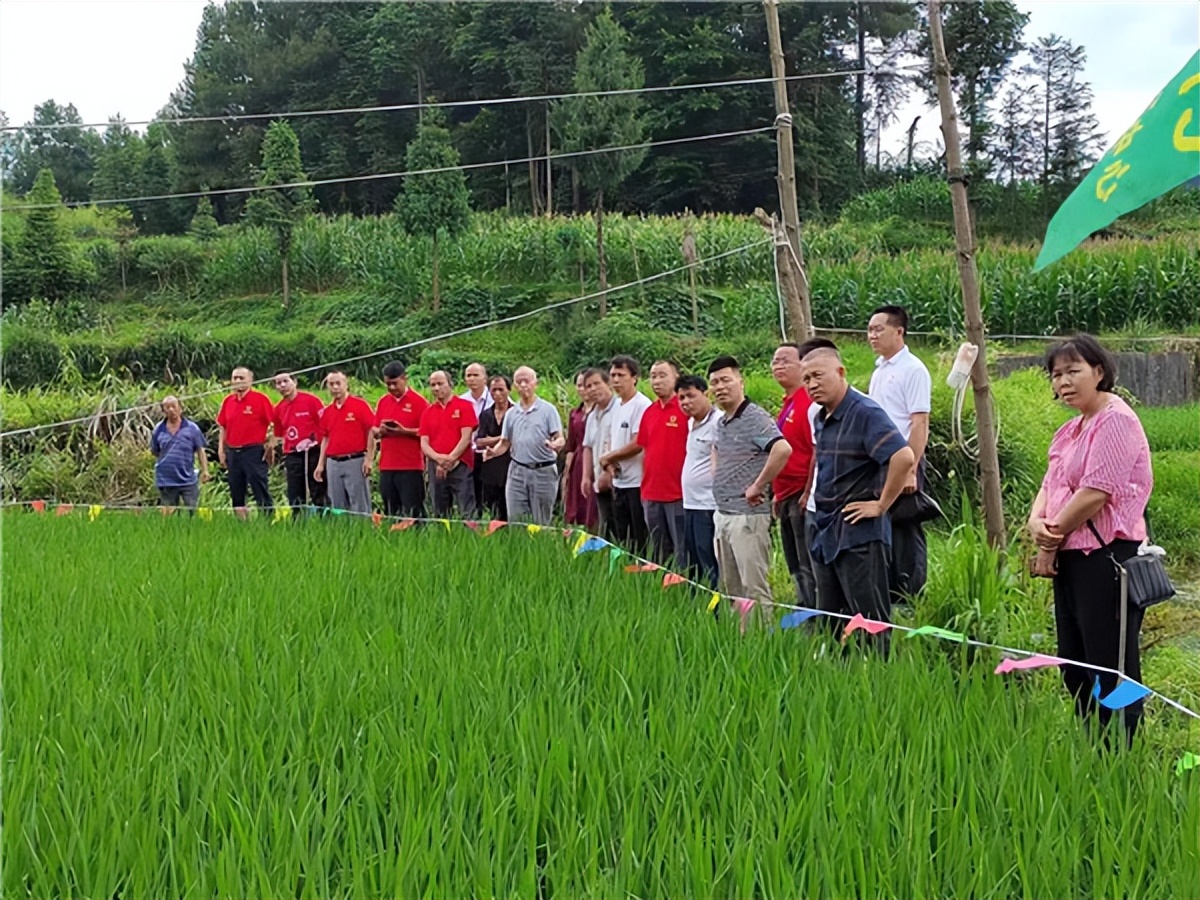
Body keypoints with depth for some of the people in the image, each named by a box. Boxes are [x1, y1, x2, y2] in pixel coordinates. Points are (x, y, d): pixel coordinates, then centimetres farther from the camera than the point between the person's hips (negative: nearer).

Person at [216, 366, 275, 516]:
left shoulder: (260, 398, -5)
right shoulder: (227, 401, 11)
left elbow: (273, 424, -5)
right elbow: (222, 427, 17)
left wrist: (270, 447, -9)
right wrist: (221, 449, 10)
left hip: (254, 452, -6)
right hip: (233, 452, 6)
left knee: (260, 491, -7)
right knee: (236, 493, 10)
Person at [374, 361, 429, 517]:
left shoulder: (419, 401, -4)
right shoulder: (382, 402, 12)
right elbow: (374, 432, 18)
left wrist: (405, 431, -18)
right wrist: (380, 431, -4)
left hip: (411, 466, -5)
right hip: (386, 466, 5)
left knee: (412, 512, -5)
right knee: (390, 513, 8)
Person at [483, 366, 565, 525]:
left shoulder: (548, 409, -2)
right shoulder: (511, 413, 12)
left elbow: (560, 438, -8)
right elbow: (505, 442, 14)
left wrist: (555, 444, -30)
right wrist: (493, 451, -6)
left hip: (543, 471, -4)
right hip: (518, 471, 4)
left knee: (541, 524, 3)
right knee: (515, 522, 3)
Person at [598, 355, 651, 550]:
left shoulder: (642, 405, -13)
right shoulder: (616, 406, 14)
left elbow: (638, 444, -17)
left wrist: (607, 458, -4)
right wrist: (610, 464, 0)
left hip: (637, 483, -8)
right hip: (619, 482, 9)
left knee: (640, 540, -5)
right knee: (621, 539, 13)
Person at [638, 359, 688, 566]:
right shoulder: (648, 412, 11)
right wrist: (644, 486, 15)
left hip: (678, 494, -7)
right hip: (651, 494, 7)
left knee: (682, 551, -2)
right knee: (657, 554, 15)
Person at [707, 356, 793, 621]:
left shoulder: (755, 418, -14)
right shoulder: (721, 422, 14)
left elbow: (783, 449, -30)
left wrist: (758, 486, -22)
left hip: (747, 515, -9)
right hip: (722, 514, 9)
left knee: (754, 587, -6)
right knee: (730, 587, 14)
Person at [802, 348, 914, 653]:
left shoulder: (865, 413, -14)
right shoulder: (820, 418, 12)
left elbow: (904, 457, -26)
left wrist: (881, 505, -19)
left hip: (859, 534, -9)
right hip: (824, 533, 9)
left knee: (869, 620, -3)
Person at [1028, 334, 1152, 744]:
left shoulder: (1116, 421, -11)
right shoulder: (1069, 431, 19)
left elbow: (1095, 493, -19)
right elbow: (1050, 486, 14)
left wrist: (1051, 541, -9)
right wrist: (1036, 522, -8)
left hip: (1106, 555, -10)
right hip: (1071, 557, 10)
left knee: (1111, 667, -4)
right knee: (1075, 666, 15)